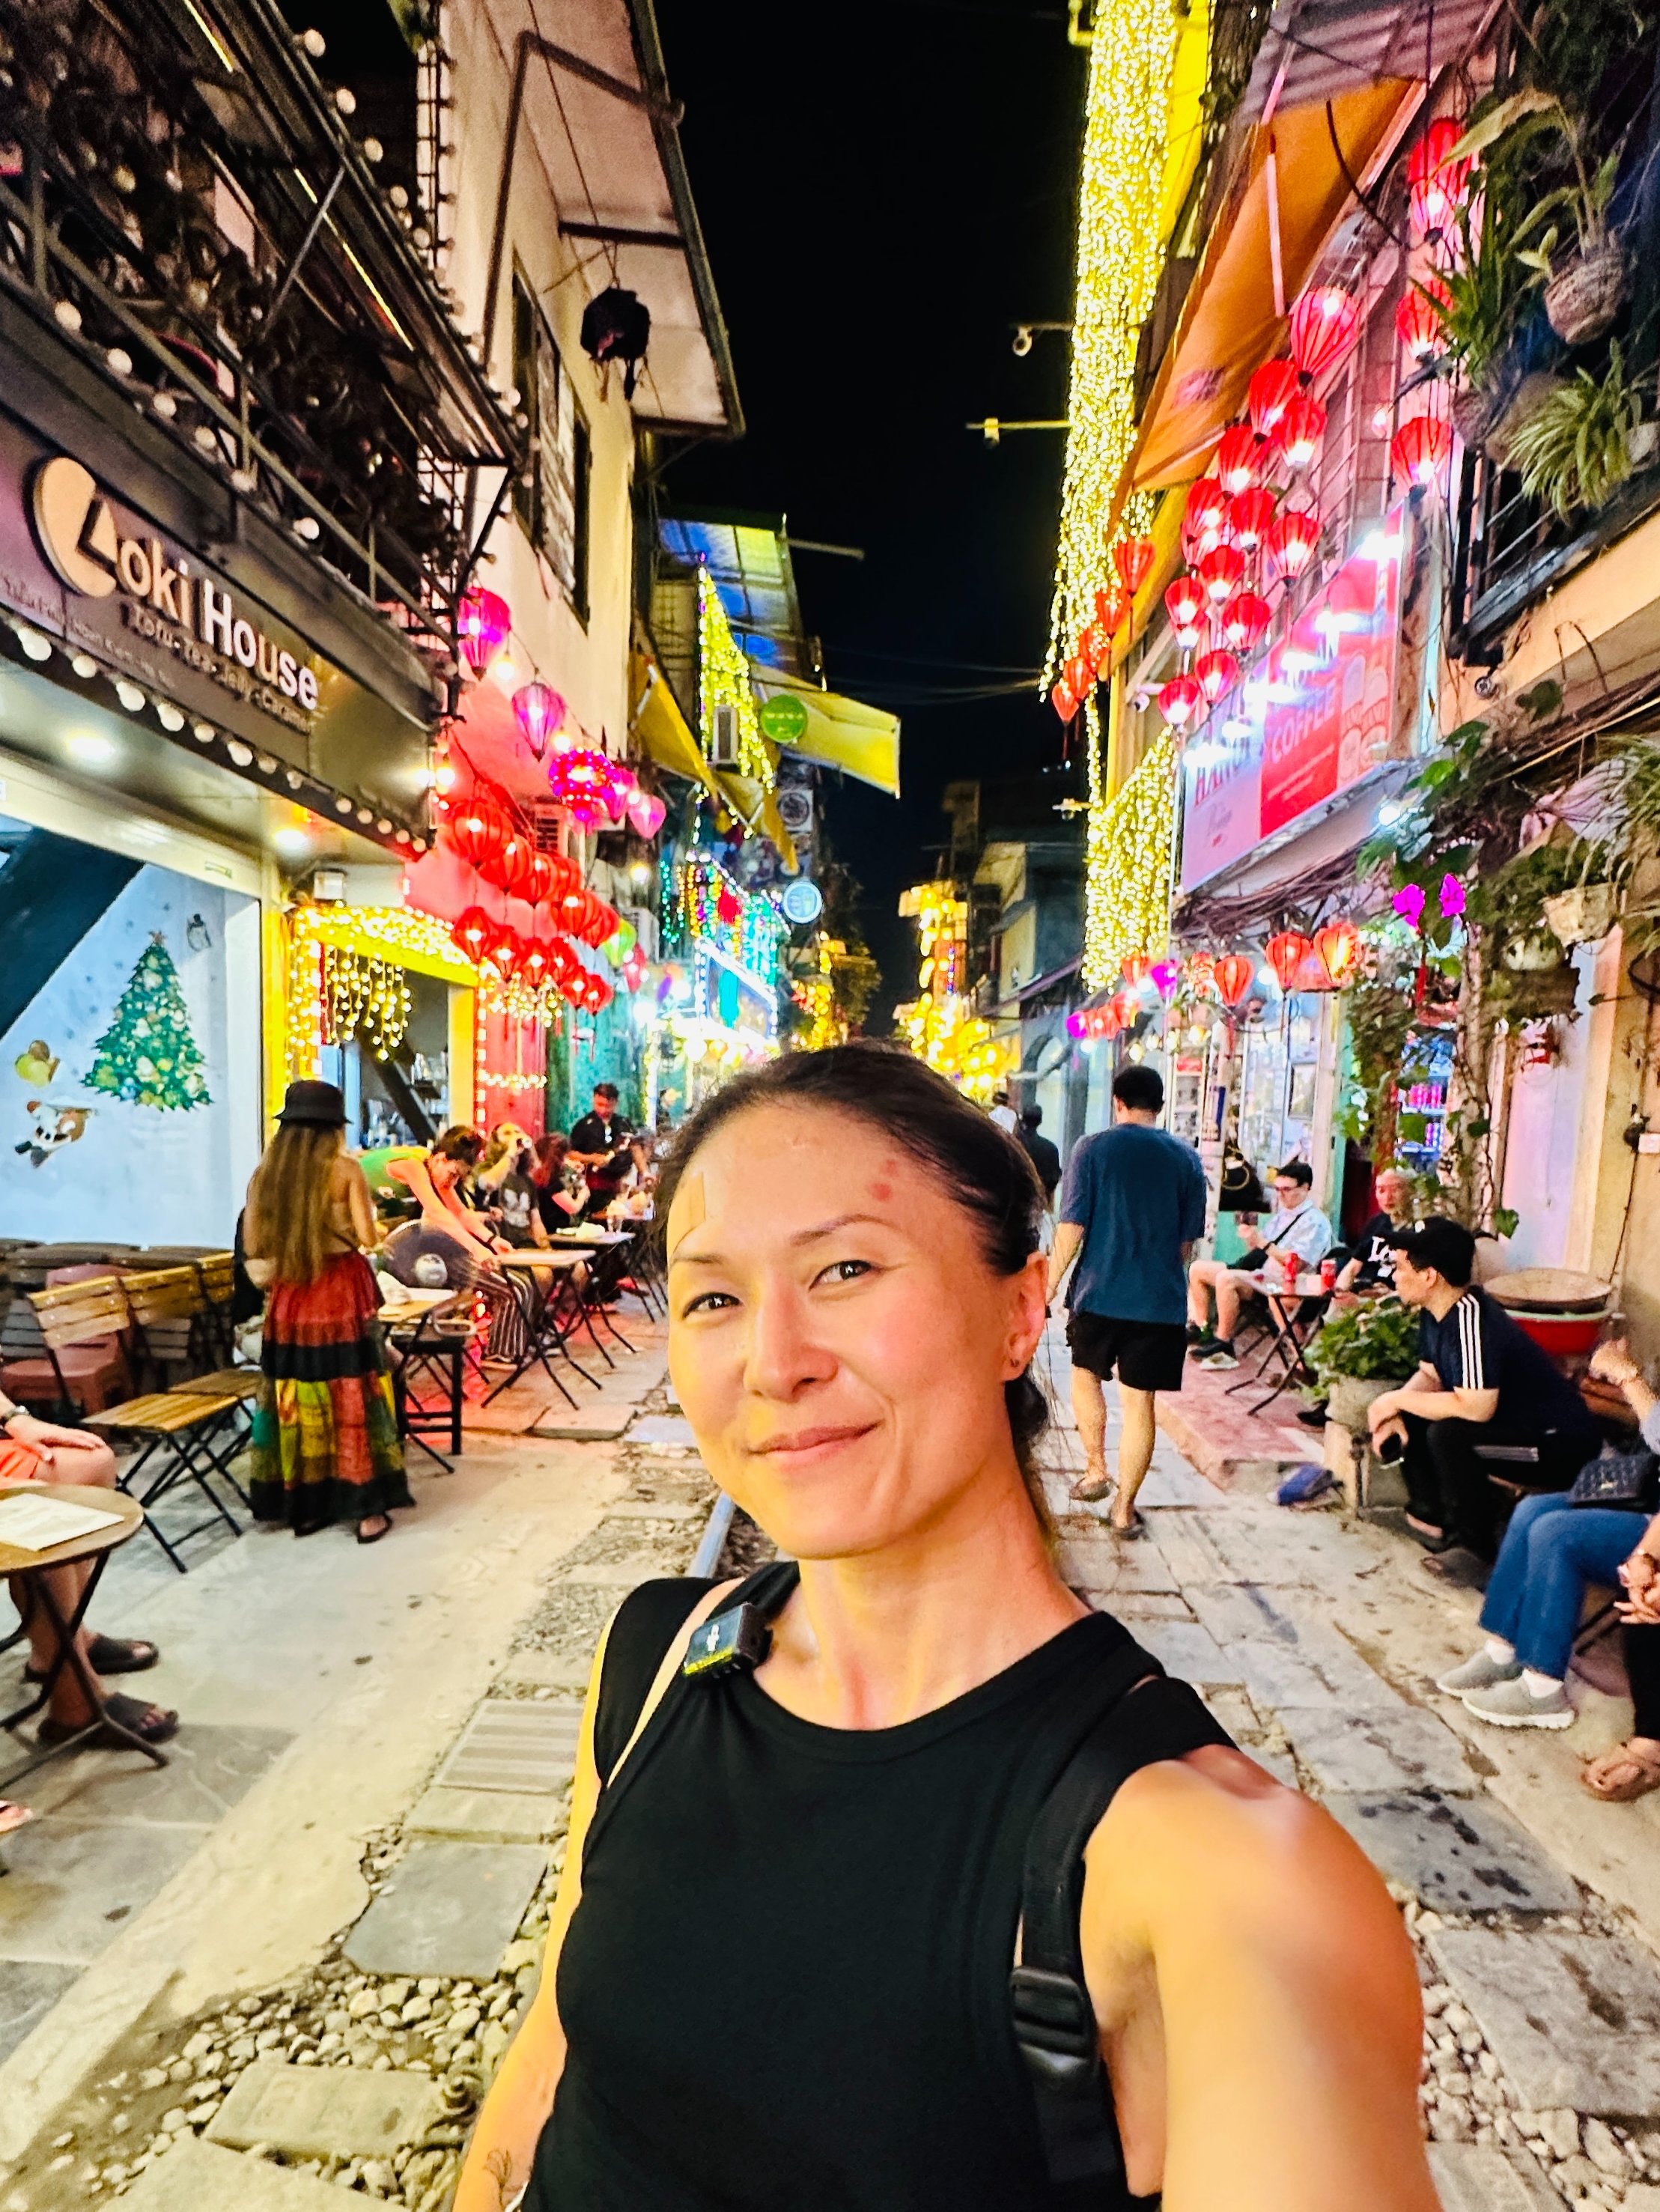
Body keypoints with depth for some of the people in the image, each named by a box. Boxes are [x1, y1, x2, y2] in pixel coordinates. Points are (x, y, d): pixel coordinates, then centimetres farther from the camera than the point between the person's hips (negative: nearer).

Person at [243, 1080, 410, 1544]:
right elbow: (368, 1238, -11)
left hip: (288, 1299, 4)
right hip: (341, 1294, -3)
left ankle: (302, 1506, 21)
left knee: (296, 1398, 12)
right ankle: (367, 1510, 8)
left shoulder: (265, 1173, 2)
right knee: (352, 1396, 3)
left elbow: (253, 1246, 4)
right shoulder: (345, 1169, -8)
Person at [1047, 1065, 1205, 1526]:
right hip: (1161, 1300, 2)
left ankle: (1096, 1470, 24)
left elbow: (1071, 1227, -9)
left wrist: (1050, 1286, 0)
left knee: (1086, 1375, 23)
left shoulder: (1093, 1148, -5)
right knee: (1140, 1401, 7)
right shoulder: (1187, 1158, 4)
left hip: (1099, 1293, -1)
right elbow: (1188, 1241, 9)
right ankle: (1125, 1506, 13)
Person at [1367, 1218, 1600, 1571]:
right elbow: (1429, 1376, 8)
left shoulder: (1471, 1319, -30)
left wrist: (1397, 1400, -23)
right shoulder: (1435, 1312, -1)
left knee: (1448, 1434, -30)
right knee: (1408, 1420, 2)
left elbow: (1476, 1408, -36)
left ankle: (1473, 1547, -10)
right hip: (1511, 1424, 10)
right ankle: (1433, 1516, 13)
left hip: (1561, 1448, -9)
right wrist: (1395, 1411, -12)